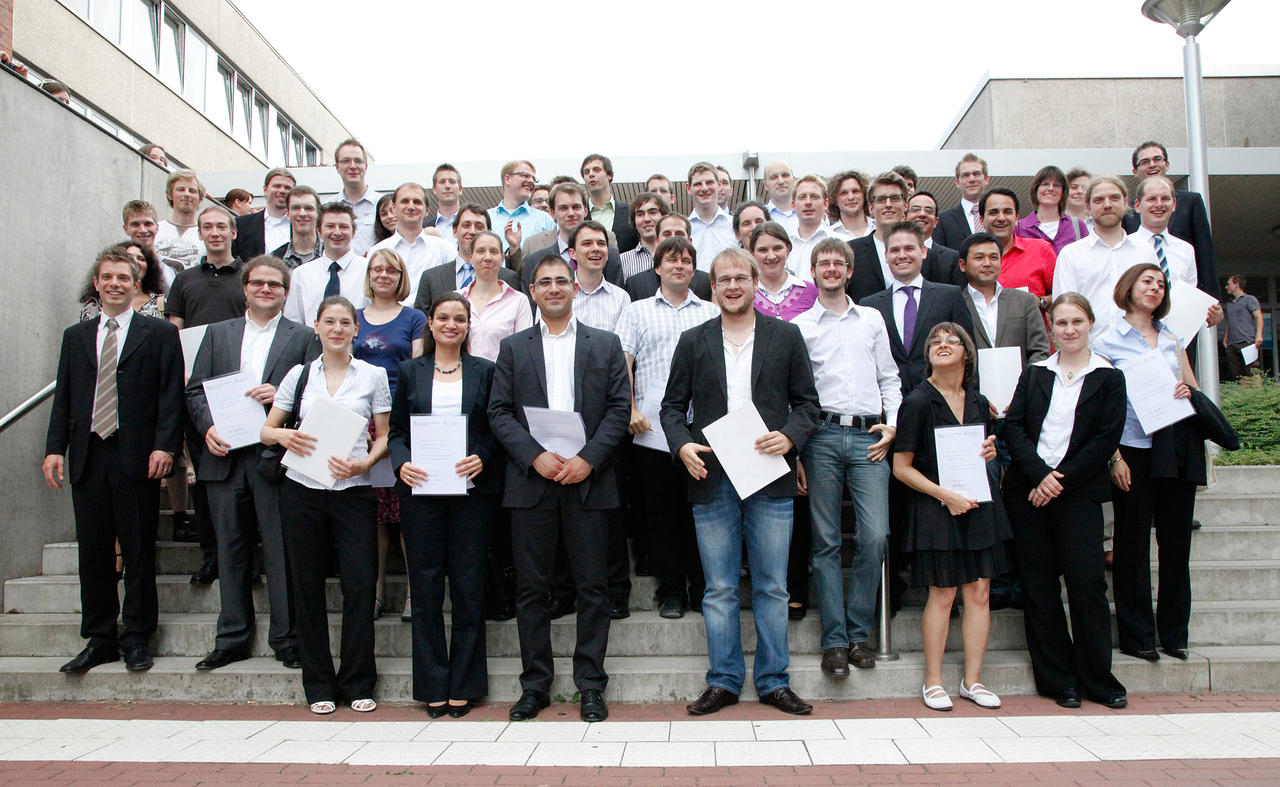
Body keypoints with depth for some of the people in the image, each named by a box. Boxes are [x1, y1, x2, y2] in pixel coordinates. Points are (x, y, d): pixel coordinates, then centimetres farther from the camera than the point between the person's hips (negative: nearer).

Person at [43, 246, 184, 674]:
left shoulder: (160, 334, 4)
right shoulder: (76, 336, 16)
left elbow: (171, 396, -3)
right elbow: (63, 397, 13)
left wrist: (164, 446, -14)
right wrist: (55, 448, 1)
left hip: (136, 459, -4)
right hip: (87, 459, 4)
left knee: (139, 553, 2)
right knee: (92, 553, 8)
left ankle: (136, 640, 12)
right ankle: (99, 640, 19)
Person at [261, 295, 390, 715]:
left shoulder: (373, 375, 6)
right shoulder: (299, 375, 9)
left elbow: (384, 436, 7)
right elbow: (265, 429, 12)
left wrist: (364, 463, -12)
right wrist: (282, 436, -10)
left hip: (354, 491, -1)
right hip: (302, 490, 1)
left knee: (360, 585, -5)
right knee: (308, 587, 6)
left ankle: (358, 684, 11)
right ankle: (319, 685, 19)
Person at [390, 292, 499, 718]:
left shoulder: (484, 372, 8)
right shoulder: (410, 371, 11)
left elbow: (497, 431, 6)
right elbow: (397, 431, 9)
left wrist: (482, 460, -13)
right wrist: (402, 464, -11)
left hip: (471, 491, -1)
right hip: (420, 491, 1)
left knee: (468, 587, 2)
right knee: (426, 587, 4)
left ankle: (463, 686, 14)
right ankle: (433, 686, 15)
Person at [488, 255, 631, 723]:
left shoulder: (606, 345, 10)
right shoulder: (513, 348, 12)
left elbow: (620, 408, 3)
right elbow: (499, 412, 4)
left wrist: (588, 458, -11)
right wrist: (535, 456, -10)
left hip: (588, 480, -1)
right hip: (531, 481, 1)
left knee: (592, 587, 2)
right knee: (532, 588, 5)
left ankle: (591, 686, 13)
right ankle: (535, 685, 16)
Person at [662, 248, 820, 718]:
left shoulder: (786, 336, 7)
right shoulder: (693, 341, 10)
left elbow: (807, 402, 8)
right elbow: (673, 405, 10)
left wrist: (790, 437, -11)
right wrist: (682, 445, -9)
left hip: (770, 478, 0)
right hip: (711, 480, 1)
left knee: (772, 587, 5)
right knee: (719, 589, 6)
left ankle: (774, 682, 18)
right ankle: (723, 681, 17)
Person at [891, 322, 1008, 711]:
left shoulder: (979, 403, 10)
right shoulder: (918, 402, -7)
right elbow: (901, 467, -8)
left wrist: (988, 454, 0)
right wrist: (945, 494, -16)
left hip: (979, 503, 5)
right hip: (936, 505, -5)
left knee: (978, 592, 6)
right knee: (942, 594, -1)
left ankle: (972, 680, 17)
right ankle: (933, 681, 12)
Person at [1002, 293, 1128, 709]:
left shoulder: (1109, 378, 5)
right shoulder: (1034, 374, 11)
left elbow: (1107, 438, -4)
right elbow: (1013, 426, 2)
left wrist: (1061, 480, -11)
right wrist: (1040, 474, -12)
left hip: (1079, 492, -2)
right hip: (1027, 490, 2)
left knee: (1086, 583, -5)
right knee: (1038, 585, 3)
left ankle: (1098, 679, 8)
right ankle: (1058, 679, 12)